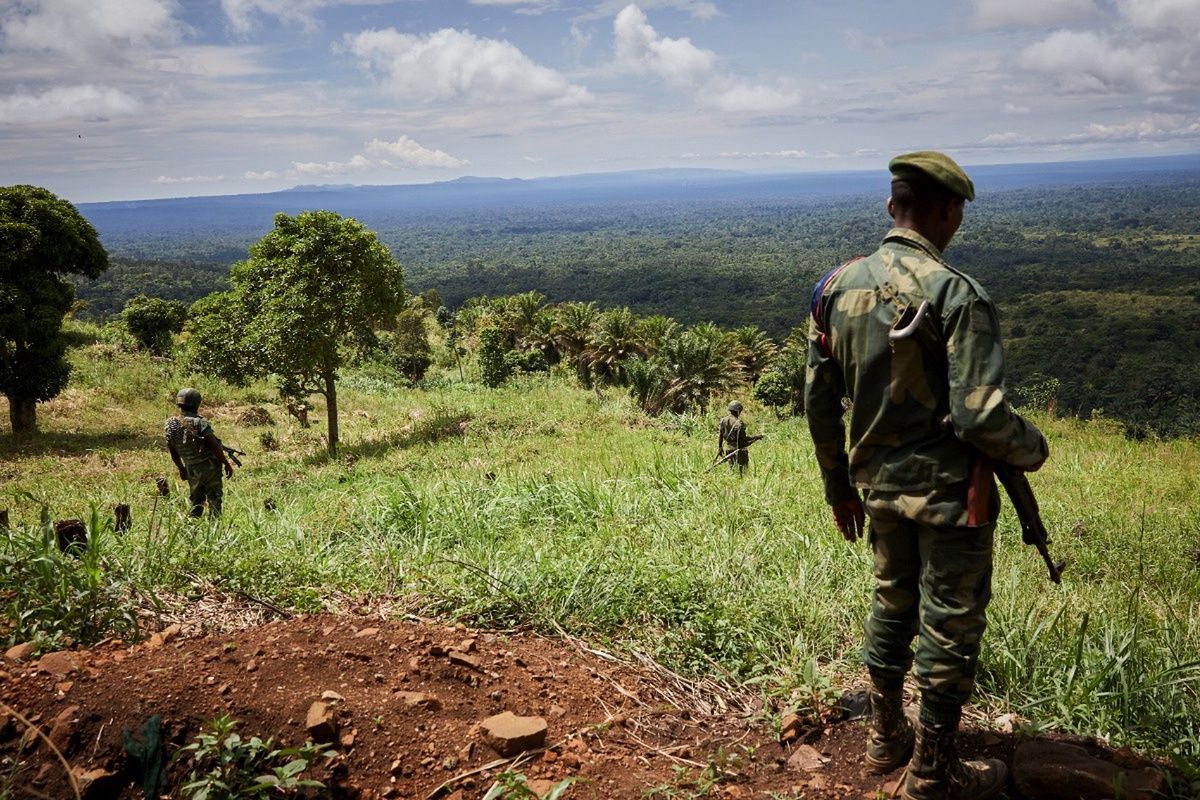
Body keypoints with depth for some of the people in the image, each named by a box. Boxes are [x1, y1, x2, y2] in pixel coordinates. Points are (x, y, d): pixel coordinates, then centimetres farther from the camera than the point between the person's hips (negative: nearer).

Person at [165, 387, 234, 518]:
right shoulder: (199, 422, -16)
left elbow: (173, 453, 10)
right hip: (210, 466, -4)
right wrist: (226, 464, -7)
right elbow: (215, 445, -16)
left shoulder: (170, 426, 0)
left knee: (196, 501, 19)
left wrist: (181, 469, 24)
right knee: (214, 499, 7)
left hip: (192, 470, 5)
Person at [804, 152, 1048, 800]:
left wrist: (838, 485, 15)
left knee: (892, 602, 24)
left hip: (879, 485, 6)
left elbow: (819, 401, 3)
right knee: (950, 626, 10)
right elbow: (980, 416, -24)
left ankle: (885, 736, 39)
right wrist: (1031, 450, -2)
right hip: (949, 492, -6)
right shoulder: (956, 295, -20)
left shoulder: (838, 286, -1)